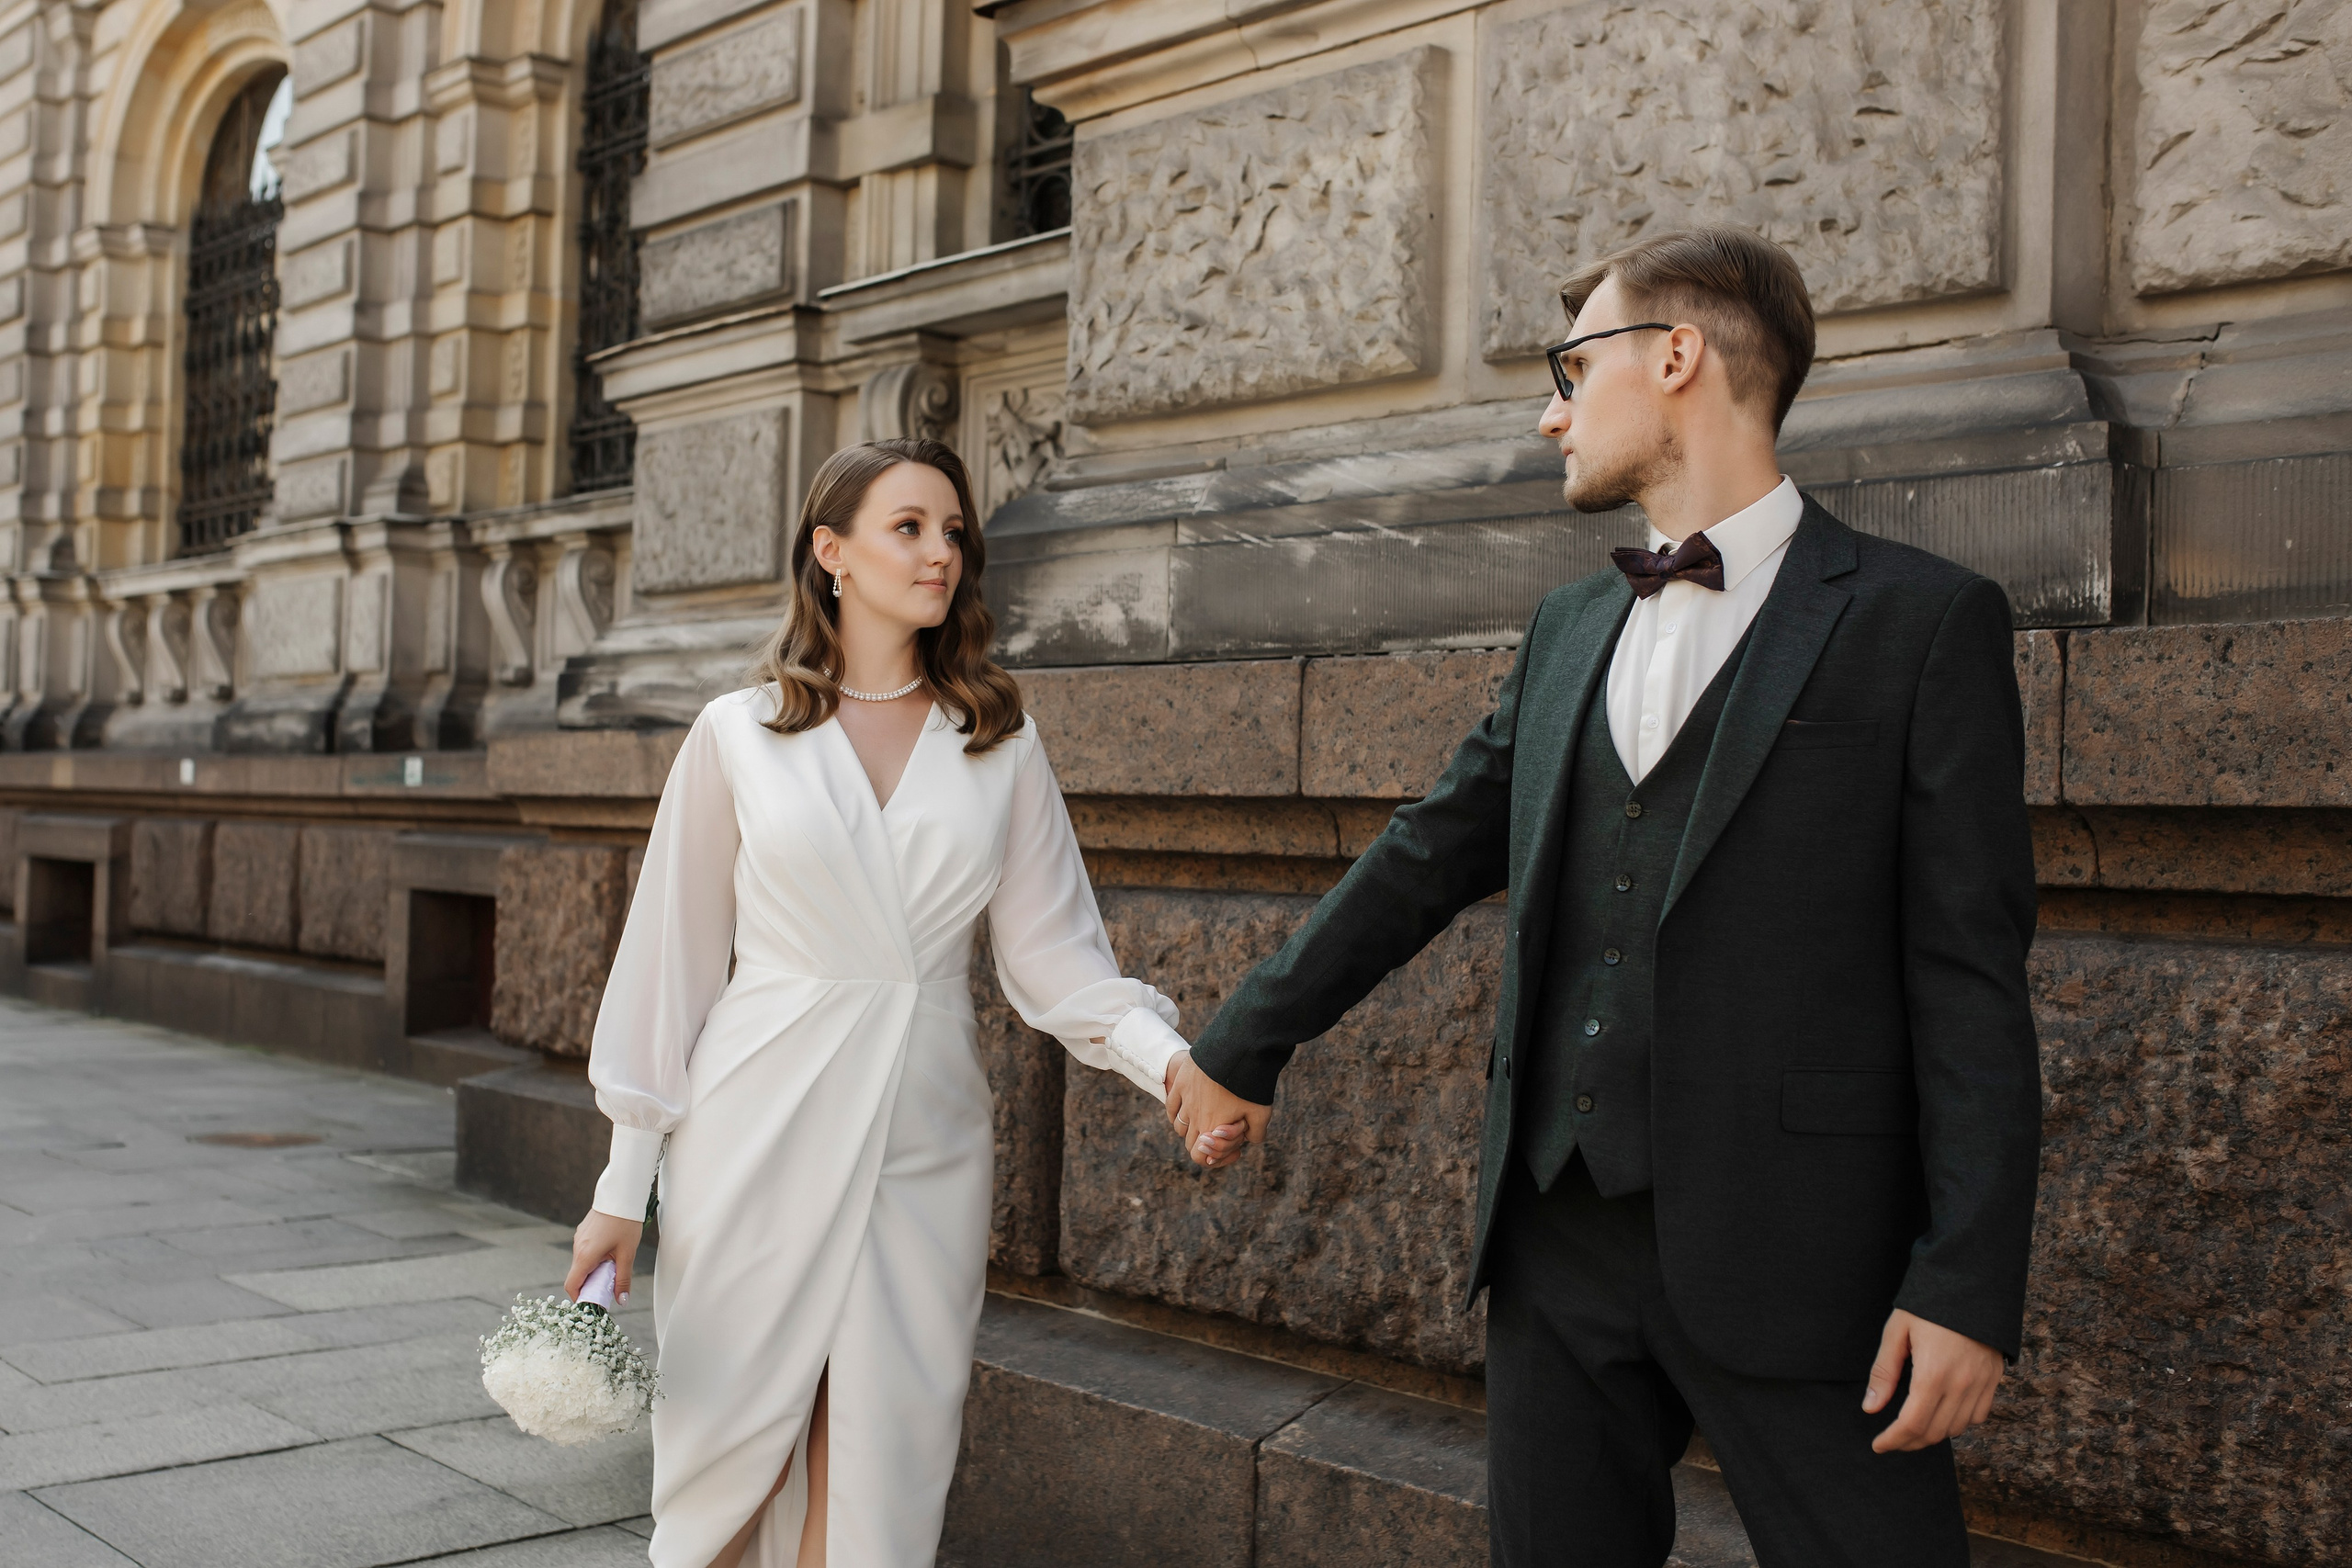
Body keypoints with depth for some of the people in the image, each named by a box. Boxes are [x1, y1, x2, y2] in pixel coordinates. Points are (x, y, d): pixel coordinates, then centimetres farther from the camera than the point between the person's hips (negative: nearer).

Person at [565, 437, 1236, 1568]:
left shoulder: (1000, 744, 6)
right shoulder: (739, 734, 2)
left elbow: (1054, 954, 2)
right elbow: (671, 959, 4)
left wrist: (1170, 1057, -16)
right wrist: (623, 1185, 4)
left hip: (921, 1146, 1)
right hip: (762, 1135, -1)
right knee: (729, 1453, 4)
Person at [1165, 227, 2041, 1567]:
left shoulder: (1923, 620, -5)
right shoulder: (1568, 630, 13)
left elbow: (1970, 978, -9)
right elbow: (1431, 855, 20)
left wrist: (1968, 1288, -13)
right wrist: (1249, 1045, 22)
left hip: (1792, 1257, -5)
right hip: (1561, 1240, 6)